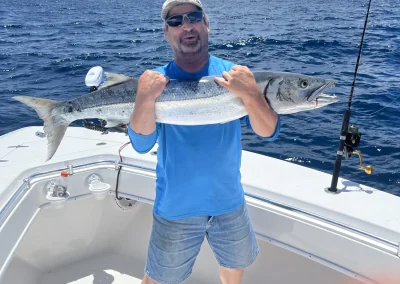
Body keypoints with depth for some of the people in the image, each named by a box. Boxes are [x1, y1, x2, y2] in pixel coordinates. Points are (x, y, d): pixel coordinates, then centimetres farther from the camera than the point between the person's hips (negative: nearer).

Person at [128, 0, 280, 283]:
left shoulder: (235, 74, -8)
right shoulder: (155, 80, -10)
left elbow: (268, 133, -15)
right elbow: (142, 145, -17)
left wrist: (251, 95, -33)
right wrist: (145, 99, -34)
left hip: (230, 202, 2)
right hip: (176, 208, -1)